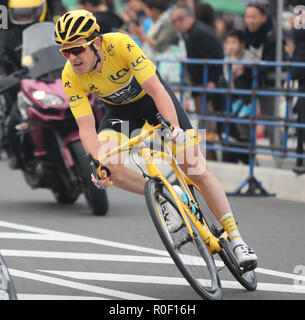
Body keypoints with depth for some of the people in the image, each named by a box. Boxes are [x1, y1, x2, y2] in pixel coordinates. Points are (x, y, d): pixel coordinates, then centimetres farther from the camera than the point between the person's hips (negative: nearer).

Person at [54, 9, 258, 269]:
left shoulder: (120, 44, -34)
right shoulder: (71, 77, -24)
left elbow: (156, 90, -37)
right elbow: (86, 127, -27)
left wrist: (175, 128, -50)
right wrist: (99, 165, -42)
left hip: (151, 98, -3)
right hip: (119, 110, 3)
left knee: (198, 170, -10)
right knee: (110, 168, -25)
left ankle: (236, 239, -1)